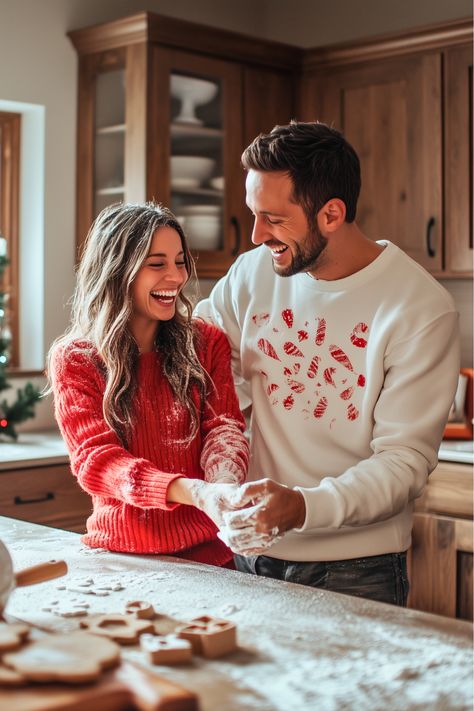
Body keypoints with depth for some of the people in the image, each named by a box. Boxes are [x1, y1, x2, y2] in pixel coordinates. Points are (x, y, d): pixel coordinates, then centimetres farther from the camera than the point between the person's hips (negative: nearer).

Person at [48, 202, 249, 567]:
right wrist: (196, 492, -29)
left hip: (208, 549, 1)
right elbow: (96, 458, -11)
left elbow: (224, 427, -2)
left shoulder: (208, 343, 6)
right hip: (122, 549, -1)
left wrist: (226, 483, -27)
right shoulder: (72, 359, -1)